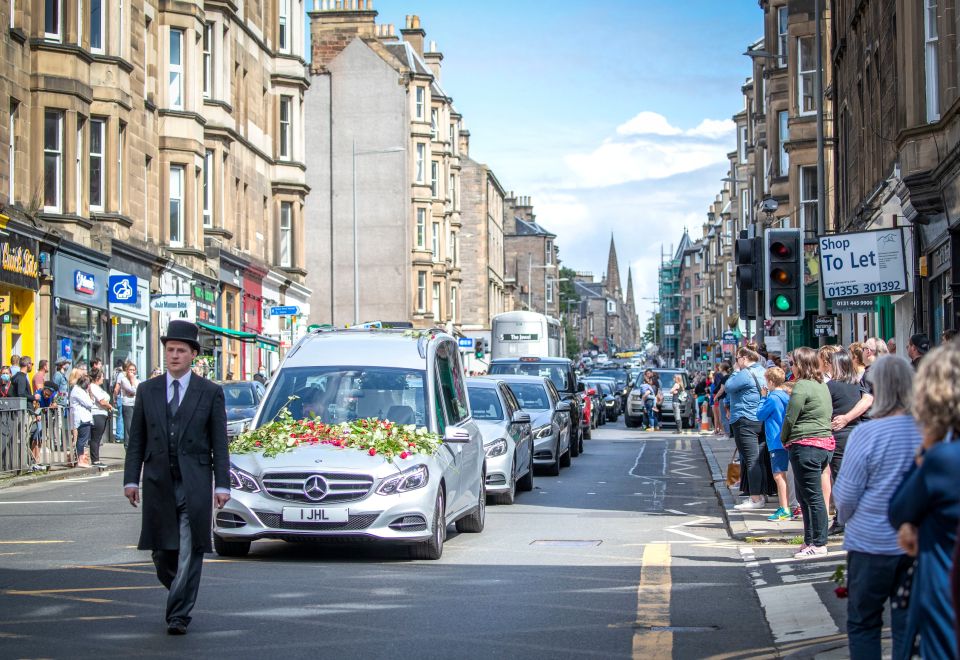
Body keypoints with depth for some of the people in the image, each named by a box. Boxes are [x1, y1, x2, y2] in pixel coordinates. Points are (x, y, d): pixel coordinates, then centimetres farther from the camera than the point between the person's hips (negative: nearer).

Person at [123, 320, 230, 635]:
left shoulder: (210, 392, 1)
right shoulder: (147, 390, 8)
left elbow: (219, 443, 1)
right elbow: (136, 439, 9)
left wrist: (222, 485, -5)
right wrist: (131, 479, 2)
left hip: (194, 484, -3)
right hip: (158, 484, 3)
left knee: (189, 552, -8)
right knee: (162, 554, 9)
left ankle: (178, 615, -4)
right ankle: (182, 596, 32)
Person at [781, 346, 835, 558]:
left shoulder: (802, 386, -12)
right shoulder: (823, 385, 16)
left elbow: (790, 418, -12)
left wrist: (784, 438, 6)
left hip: (806, 445, -9)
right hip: (825, 443, 9)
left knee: (813, 496, -5)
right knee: (804, 495, 16)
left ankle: (819, 544, -2)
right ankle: (810, 540, 20)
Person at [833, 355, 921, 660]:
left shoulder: (866, 434, -17)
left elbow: (845, 495, -10)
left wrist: (845, 517, 11)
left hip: (872, 543, -3)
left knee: (863, 623, 11)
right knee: (908, 624, 11)